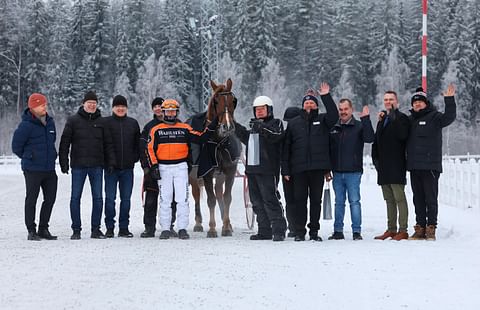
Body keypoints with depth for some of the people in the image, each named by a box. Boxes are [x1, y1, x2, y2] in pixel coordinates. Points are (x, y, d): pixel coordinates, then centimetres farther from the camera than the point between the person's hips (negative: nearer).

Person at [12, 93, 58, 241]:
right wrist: (29, 157, 6)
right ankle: (31, 231, 9)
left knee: (50, 199, 9)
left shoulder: (50, 122, 8)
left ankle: (43, 229, 20)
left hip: (49, 169, 7)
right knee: (31, 200, 2)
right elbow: (16, 146, -5)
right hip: (33, 170, -6)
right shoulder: (26, 125, -12)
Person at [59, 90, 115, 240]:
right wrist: (64, 162, -4)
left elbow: (108, 143, 12)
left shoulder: (101, 122, 9)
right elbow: (65, 142, 2)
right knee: (75, 197, 0)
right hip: (78, 165, -2)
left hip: (97, 165, 2)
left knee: (98, 197, 2)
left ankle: (95, 229, 10)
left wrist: (110, 162, 4)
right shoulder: (73, 120, 2)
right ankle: (76, 229, 7)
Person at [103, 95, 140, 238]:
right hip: (111, 168, -3)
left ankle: (124, 228, 11)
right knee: (110, 198, -2)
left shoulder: (133, 123, 11)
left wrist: (135, 158, 3)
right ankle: (109, 228, 4)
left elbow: (138, 143, 16)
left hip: (127, 167, 3)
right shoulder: (106, 122, 1)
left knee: (126, 199, 5)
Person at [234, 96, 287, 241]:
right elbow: (247, 139, 36)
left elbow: (276, 135, -20)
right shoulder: (255, 125, 24)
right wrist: (236, 127, 26)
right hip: (252, 169, 8)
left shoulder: (275, 123, 1)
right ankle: (264, 231, 14)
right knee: (257, 202, 9)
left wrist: (261, 128, -30)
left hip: (267, 170, -8)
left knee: (270, 200, -13)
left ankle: (279, 230, -13)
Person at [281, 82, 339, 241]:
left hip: (318, 168, 0)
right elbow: (286, 147, 9)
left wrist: (326, 97, -16)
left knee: (316, 200, 5)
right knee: (300, 200, 0)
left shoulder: (322, 120, 10)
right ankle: (299, 232, 5)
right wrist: (285, 169, 2)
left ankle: (314, 231, 12)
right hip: (299, 168, 0)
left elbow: (334, 116, -13)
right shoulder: (293, 123, 12)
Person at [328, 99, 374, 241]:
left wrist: (366, 119, -21)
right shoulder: (333, 128, 11)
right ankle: (338, 231, 14)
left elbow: (369, 138, -16)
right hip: (337, 172, 4)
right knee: (339, 202, 9)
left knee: (354, 201, -4)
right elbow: (328, 148, 14)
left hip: (353, 172, -4)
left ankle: (357, 231, 0)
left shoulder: (359, 126, 2)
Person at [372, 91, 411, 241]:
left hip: (396, 166, -8)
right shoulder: (382, 119, 20)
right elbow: (376, 141, 24)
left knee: (399, 198, -9)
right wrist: (375, 158, 14)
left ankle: (403, 230, -9)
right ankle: (391, 229, 15)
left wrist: (394, 118, -22)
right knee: (389, 200, 11)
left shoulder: (402, 118, -3)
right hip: (384, 166, 8)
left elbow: (402, 135, -22)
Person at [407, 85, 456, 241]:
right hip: (414, 166, 6)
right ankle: (420, 228, 13)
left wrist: (449, 100, -29)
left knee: (431, 199, -3)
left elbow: (449, 117, -16)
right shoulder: (411, 120, 16)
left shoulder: (434, 117, 0)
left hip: (430, 166, -5)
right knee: (418, 199, 9)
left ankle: (431, 228, 0)